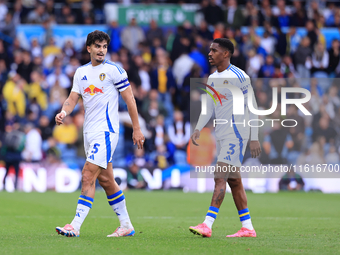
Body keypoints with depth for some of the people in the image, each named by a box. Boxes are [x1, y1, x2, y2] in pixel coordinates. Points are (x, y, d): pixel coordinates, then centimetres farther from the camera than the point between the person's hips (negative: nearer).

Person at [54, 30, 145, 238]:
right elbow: (73, 98, 9)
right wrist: (64, 112, -14)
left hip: (106, 131, -7)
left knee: (88, 177, -15)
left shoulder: (114, 70, -6)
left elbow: (129, 99, -4)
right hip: (89, 132, 7)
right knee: (105, 180, 11)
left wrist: (137, 129, -5)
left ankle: (76, 226, -18)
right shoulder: (81, 72, 12)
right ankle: (126, 225, 20)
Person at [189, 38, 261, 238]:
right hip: (221, 135, 8)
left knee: (220, 178, -16)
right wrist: (198, 128, 5)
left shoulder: (239, 77, -11)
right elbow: (209, 108, 20)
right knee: (234, 181, 9)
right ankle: (248, 227, 13)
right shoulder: (212, 79, 13)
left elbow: (252, 108, -10)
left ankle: (207, 224, -22)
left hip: (236, 135, -8)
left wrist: (255, 138, -13)